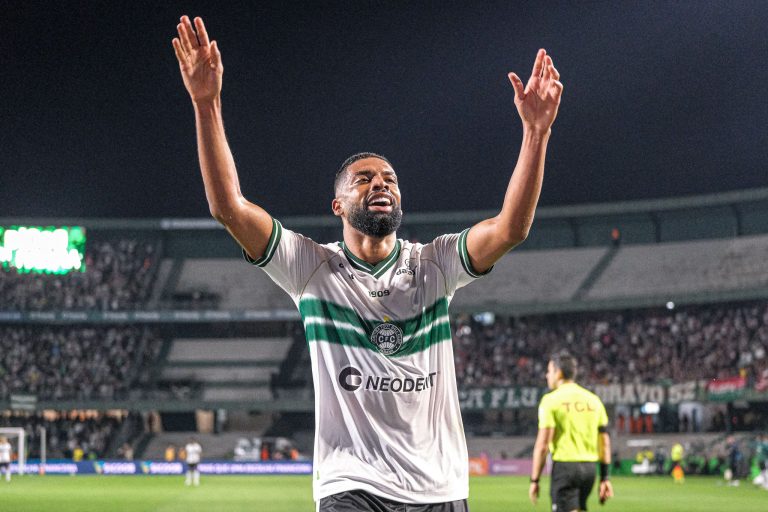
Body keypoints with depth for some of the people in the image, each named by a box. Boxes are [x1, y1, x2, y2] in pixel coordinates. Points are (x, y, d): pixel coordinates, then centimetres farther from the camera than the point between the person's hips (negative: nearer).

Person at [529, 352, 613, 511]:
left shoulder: (551, 400, -7)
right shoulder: (593, 400, 10)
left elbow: (543, 444, -13)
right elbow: (605, 443, 9)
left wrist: (534, 480, -7)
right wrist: (604, 478, 14)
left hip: (564, 466, -6)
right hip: (589, 467, 6)